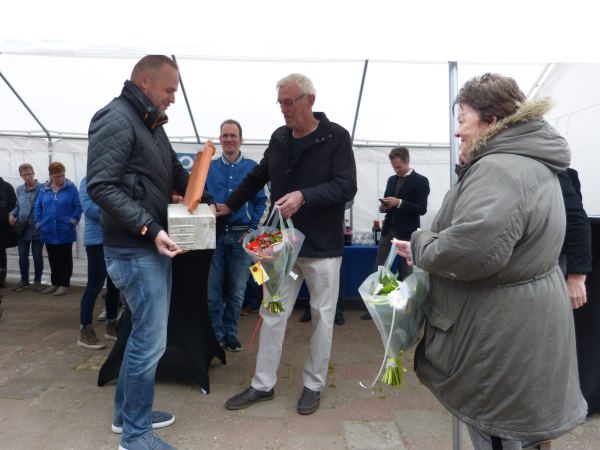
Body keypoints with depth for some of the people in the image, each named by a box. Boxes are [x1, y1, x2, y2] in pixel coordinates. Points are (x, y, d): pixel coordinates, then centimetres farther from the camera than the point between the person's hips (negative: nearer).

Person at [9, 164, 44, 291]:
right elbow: (18, 206, 21)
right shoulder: (19, 189, 11)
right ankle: (24, 280, 26)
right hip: (22, 229, 5)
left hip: (37, 228, -5)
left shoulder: (41, 188, -10)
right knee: (22, 256, 11)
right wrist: (12, 214, 3)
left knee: (37, 256, 6)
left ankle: (37, 281, 19)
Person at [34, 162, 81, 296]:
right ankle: (55, 283, 25)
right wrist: (38, 222, 2)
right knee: (53, 259, 14)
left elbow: (78, 206, -5)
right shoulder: (44, 189, 4)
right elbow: (38, 207, 9)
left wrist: (74, 220, -12)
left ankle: (64, 284, 12)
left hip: (65, 231, -4)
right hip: (49, 231, 4)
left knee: (65, 259, 5)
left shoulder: (71, 188, -7)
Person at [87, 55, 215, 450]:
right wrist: (149, 228, -25)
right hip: (134, 250, -10)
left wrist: (206, 201, 14)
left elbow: (176, 172, 25)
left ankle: (127, 413, 34)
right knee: (151, 340, -3)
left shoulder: (152, 124, 17)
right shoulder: (115, 119, -13)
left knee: (145, 334, 17)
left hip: (155, 246, 10)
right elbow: (102, 187, -22)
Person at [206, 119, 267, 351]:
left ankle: (230, 333, 24)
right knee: (213, 290, 3)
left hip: (241, 236, 0)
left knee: (236, 291, 8)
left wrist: (252, 230, -7)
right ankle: (216, 333, 18)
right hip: (214, 235, 0)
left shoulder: (252, 167, 4)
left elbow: (261, 201, 2)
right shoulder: (209, 167, 6)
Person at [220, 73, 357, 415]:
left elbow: (346, 187, -17)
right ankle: (263, 384, 24)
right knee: (273, 315, 10)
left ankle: (314, 385, 26)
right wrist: (229, 206, 17)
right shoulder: (279, 138, 8)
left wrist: (304, 196, -29)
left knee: (322, 317, 8)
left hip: (322, 246, -4)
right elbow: (257, 178, 20)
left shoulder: (336, 137, -8)